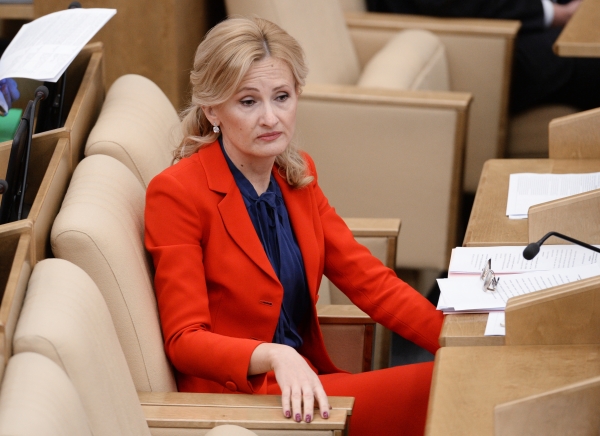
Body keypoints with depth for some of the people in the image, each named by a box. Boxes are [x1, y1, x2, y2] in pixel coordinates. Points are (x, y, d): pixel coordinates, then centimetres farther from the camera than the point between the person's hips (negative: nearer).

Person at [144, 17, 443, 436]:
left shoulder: (296, 175, 8)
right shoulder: (178, 193, -12)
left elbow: (367, 277, 6)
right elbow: (185, 339, -15)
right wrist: (275, 357, -33)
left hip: (306, 380, 7)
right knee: (430, 390, -22)